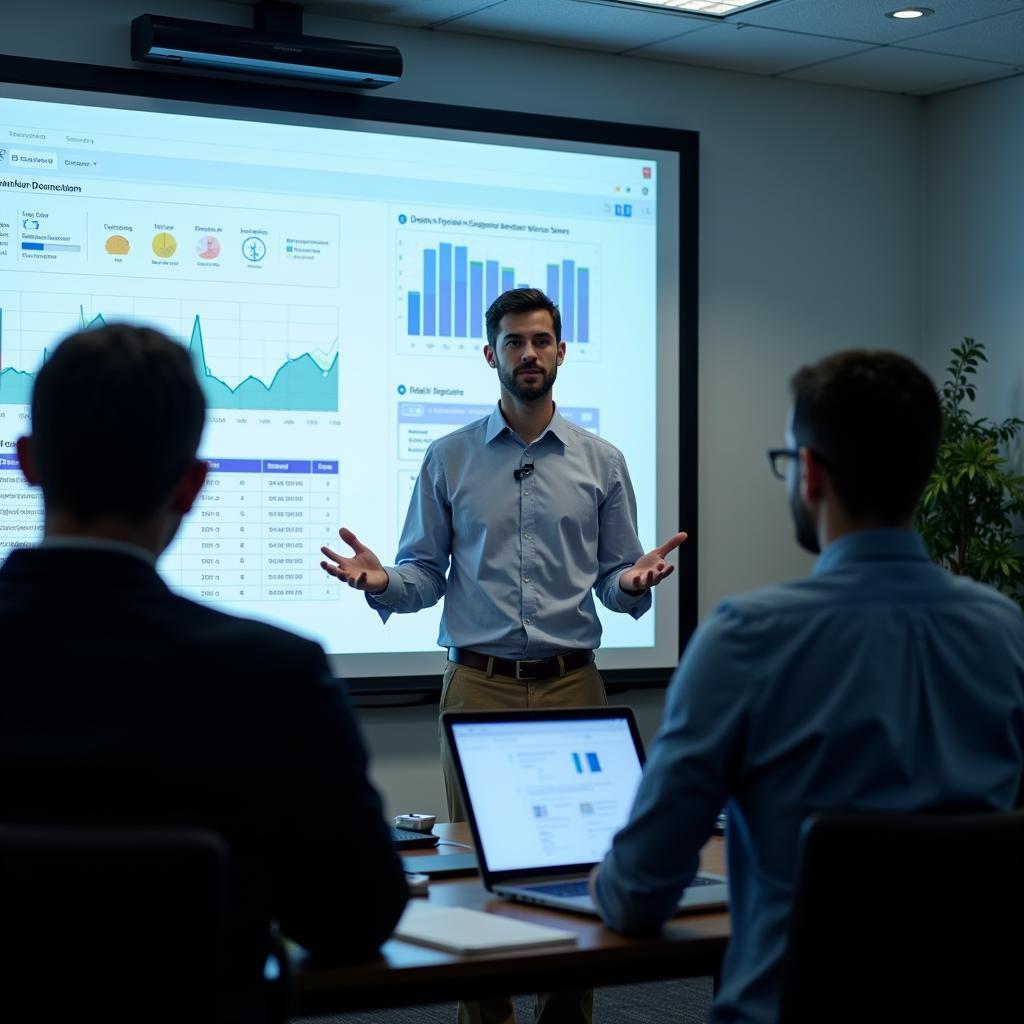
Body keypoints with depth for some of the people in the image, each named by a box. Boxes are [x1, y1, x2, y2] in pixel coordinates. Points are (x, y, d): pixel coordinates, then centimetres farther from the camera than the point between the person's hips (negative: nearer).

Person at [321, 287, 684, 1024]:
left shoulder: (601, 462, 8)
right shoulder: (449, 459, 6)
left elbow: (615, 581, 8)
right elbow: (425, 576, 5)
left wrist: (634, 582, -15)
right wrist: (381, 581, -16)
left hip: (571, 686, 1)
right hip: (480, 685, 0)